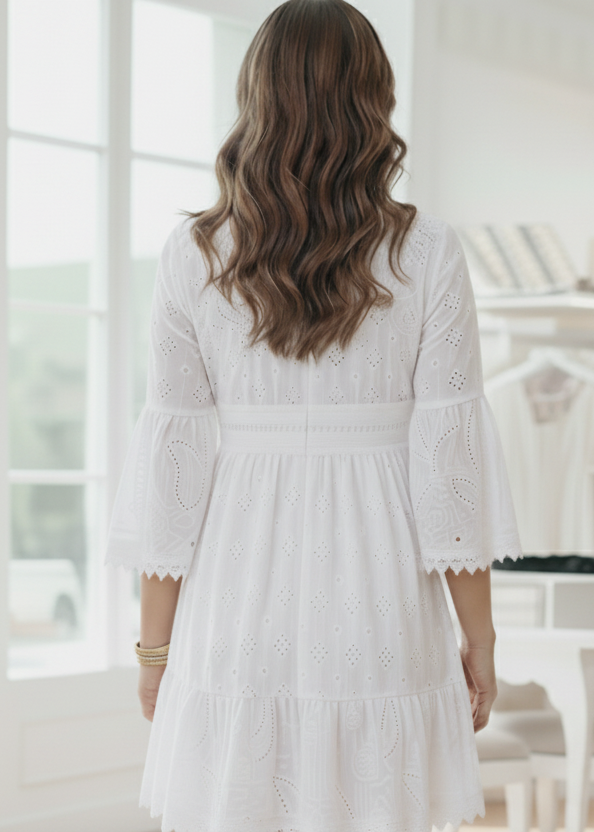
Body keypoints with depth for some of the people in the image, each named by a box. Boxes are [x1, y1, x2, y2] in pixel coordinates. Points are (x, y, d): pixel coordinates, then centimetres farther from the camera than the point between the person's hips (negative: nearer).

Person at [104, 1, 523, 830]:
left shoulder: (194, 254, 0)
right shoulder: (427, 252, -2)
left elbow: (174, 457, 0)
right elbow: (450, 451, -4)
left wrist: (155, 640, 8)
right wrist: (479, 635, 4)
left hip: (240, 593, 1)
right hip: (379, 603, 0)